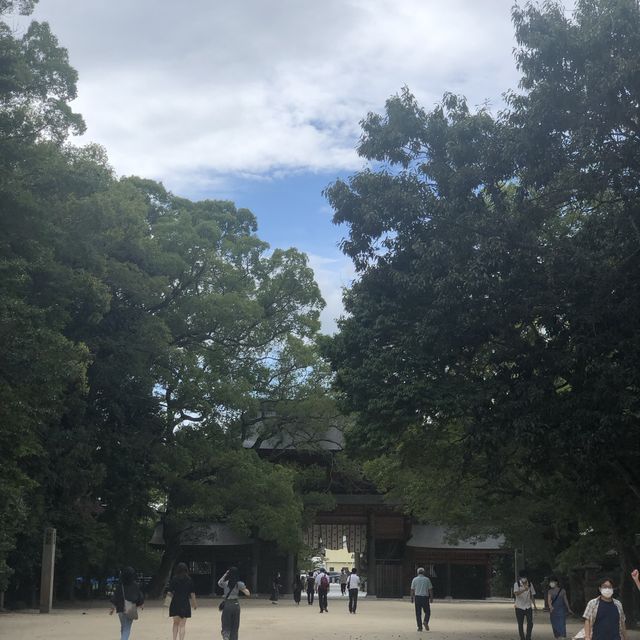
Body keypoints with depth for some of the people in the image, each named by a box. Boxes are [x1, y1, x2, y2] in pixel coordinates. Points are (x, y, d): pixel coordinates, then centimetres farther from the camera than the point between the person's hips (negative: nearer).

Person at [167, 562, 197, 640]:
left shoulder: (174, 579, -3)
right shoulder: (189, 579, -2)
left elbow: (169, 592, -6)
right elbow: (192, 593, -4)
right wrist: (194, 603, 9)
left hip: (175, 603, 0)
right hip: (185, 603, 0)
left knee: (176, 623, 16)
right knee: (183, 624, 7)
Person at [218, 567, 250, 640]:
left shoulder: (225, 583, -7)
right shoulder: (239, 584, -7)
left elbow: (219, 583, 17)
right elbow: (248, 593, -3)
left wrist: (225, 574, 12)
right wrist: (244, 587, 12)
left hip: (227, 604, -1)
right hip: (236, 604, 1)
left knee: (226, 626, 3)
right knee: (234, 627, 14)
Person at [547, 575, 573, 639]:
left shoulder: (562, 591, -1)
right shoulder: (550, 592, 1)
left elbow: (565, 600, 10)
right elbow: (549, 600, -11)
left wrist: (568, 609, 17)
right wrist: (550, 606, -32)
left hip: (561, 610, -2)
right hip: (553, 610, 2)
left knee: (562, 625, -13)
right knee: (555, 625, 6)